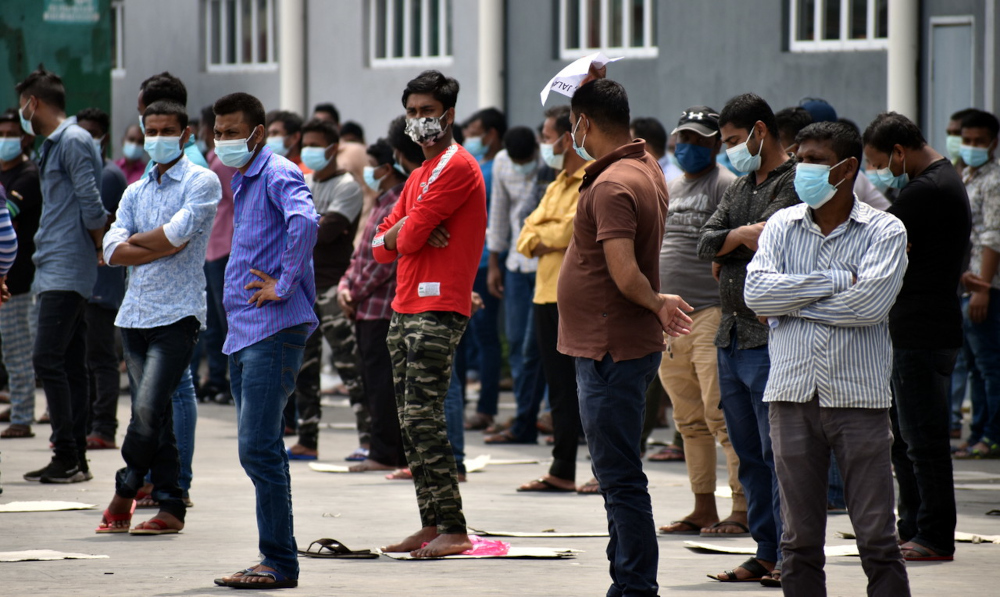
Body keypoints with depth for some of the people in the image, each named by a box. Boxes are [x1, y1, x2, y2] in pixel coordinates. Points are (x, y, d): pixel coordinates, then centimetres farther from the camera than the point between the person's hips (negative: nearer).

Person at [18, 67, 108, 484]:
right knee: (70, 364, 10)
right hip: (56, 271, 10)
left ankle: (68, 458, -14)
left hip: (67, 272, -10)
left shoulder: (74, 141, -12)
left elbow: (91, 205, -16)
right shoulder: (53, 145, 19)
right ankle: (74, 460, 12)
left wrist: (99, 249, -4)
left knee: (48, 359, -14)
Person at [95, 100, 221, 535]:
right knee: (152, 415, 5)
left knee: (149, 409, -16)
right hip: (135, 314, 6)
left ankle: (125, 490, 0)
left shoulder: (201, 182, 0)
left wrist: (137, 241, 1)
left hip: (177, 314, -6)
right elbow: (113, 250, 4)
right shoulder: (136, 192, 18)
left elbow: (178, 233, -15)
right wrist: (161, 247, -9)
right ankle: (170, 507, 11)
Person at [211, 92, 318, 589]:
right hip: (243, 332, 10)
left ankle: (280, 563, -9)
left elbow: (305, 221, -31)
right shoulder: (241, 183, 20)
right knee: (258, 450, 10)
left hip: (274, 329, -10)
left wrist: (285, 285, -25)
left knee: (258, 448, -12)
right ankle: (275, 561, 15)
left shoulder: (278, 175, -10)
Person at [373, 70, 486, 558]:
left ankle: (454, 530, -16)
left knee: (424, 416, -15)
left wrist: (406, 232, 7)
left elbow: (410, 237, -16)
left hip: (437, 309, -10)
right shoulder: (419, 174, 23)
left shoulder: (456, 166, -9)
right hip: (405, 310, 10)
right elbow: (382, 246, 18)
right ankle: (431, 526, 10)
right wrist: (402, 232, -4)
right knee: (410, 421, 8)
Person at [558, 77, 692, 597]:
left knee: (619, 477, -7)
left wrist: (656, 303, -10)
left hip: (612, 353, -10)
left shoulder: (612, 186, -20)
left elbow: (625, 274, -29)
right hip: (629, 344, 10)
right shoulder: (646, 168, 10)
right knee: (617, 475, 17)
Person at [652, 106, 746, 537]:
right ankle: (703, 509, 12)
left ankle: (742, 508, -11)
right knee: (689, 420, 8)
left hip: (711, 312, -8)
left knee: (721, 413, -12)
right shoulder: (668, 189, 20)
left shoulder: (725, 185, -5)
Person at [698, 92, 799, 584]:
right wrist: (741, 237, -7)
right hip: (731, 335, 9)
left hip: (770, 336, -9)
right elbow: (706, 243, 10)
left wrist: (728, 251, -7)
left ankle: (788, 555, -7)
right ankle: (766, 552, 15)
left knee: (777, 450, -9)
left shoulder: (795, 183, -7)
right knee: (748, 452, 10)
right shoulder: (738, 189, 20)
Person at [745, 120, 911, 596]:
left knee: (876, 538, -4)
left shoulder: (884, 231, 0)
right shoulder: (782, 226, 10)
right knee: (800, 540, 7)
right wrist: (838, 280, -10)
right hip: (793, 392, 3)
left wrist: (792, 302, -8)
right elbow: (757, 293, -6)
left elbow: (870, 303, -16)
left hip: (858, 395, -3)